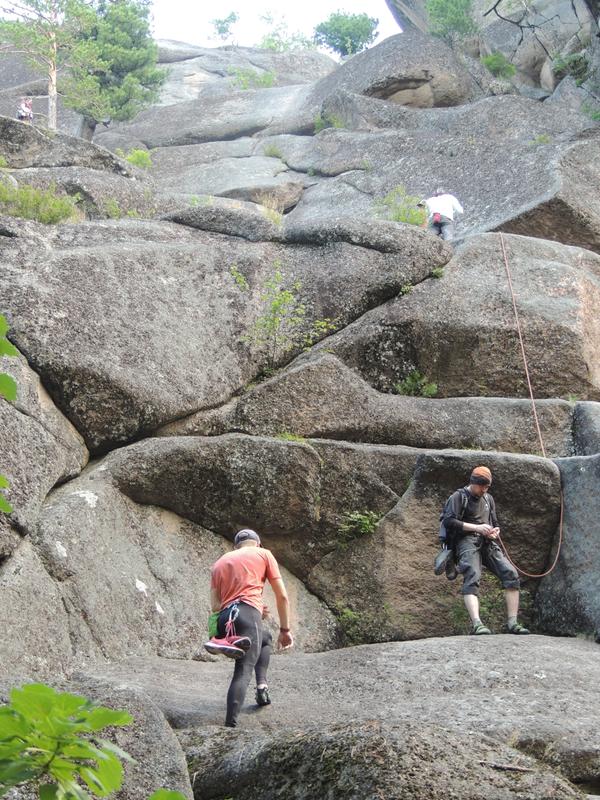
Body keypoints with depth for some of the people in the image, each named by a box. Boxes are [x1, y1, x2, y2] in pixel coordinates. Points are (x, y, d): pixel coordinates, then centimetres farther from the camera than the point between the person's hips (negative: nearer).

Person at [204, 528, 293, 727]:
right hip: (248, 615, -6)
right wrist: (285, 629, 19)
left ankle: (262, 684, 12)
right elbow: (282, 596, 12)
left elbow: (215, 605, 16)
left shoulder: (220, 562, 28)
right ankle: (231, 724, -27)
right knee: (243, 671, -11)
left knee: (266, 639, 31)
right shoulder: (263, 554, 17)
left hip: (224, 620, 6)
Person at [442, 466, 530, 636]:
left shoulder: (488, 499, 26)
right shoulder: (459, 497, 6)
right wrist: (476, 527, -12)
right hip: (467, 541, -6)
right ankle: (476, 624, -45)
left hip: (488, 543, 6)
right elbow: (449, 521, -7)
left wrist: (495, 531, 6)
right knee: (472, 577, -30)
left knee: (511, 574, -14)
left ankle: (512, 622, -15)